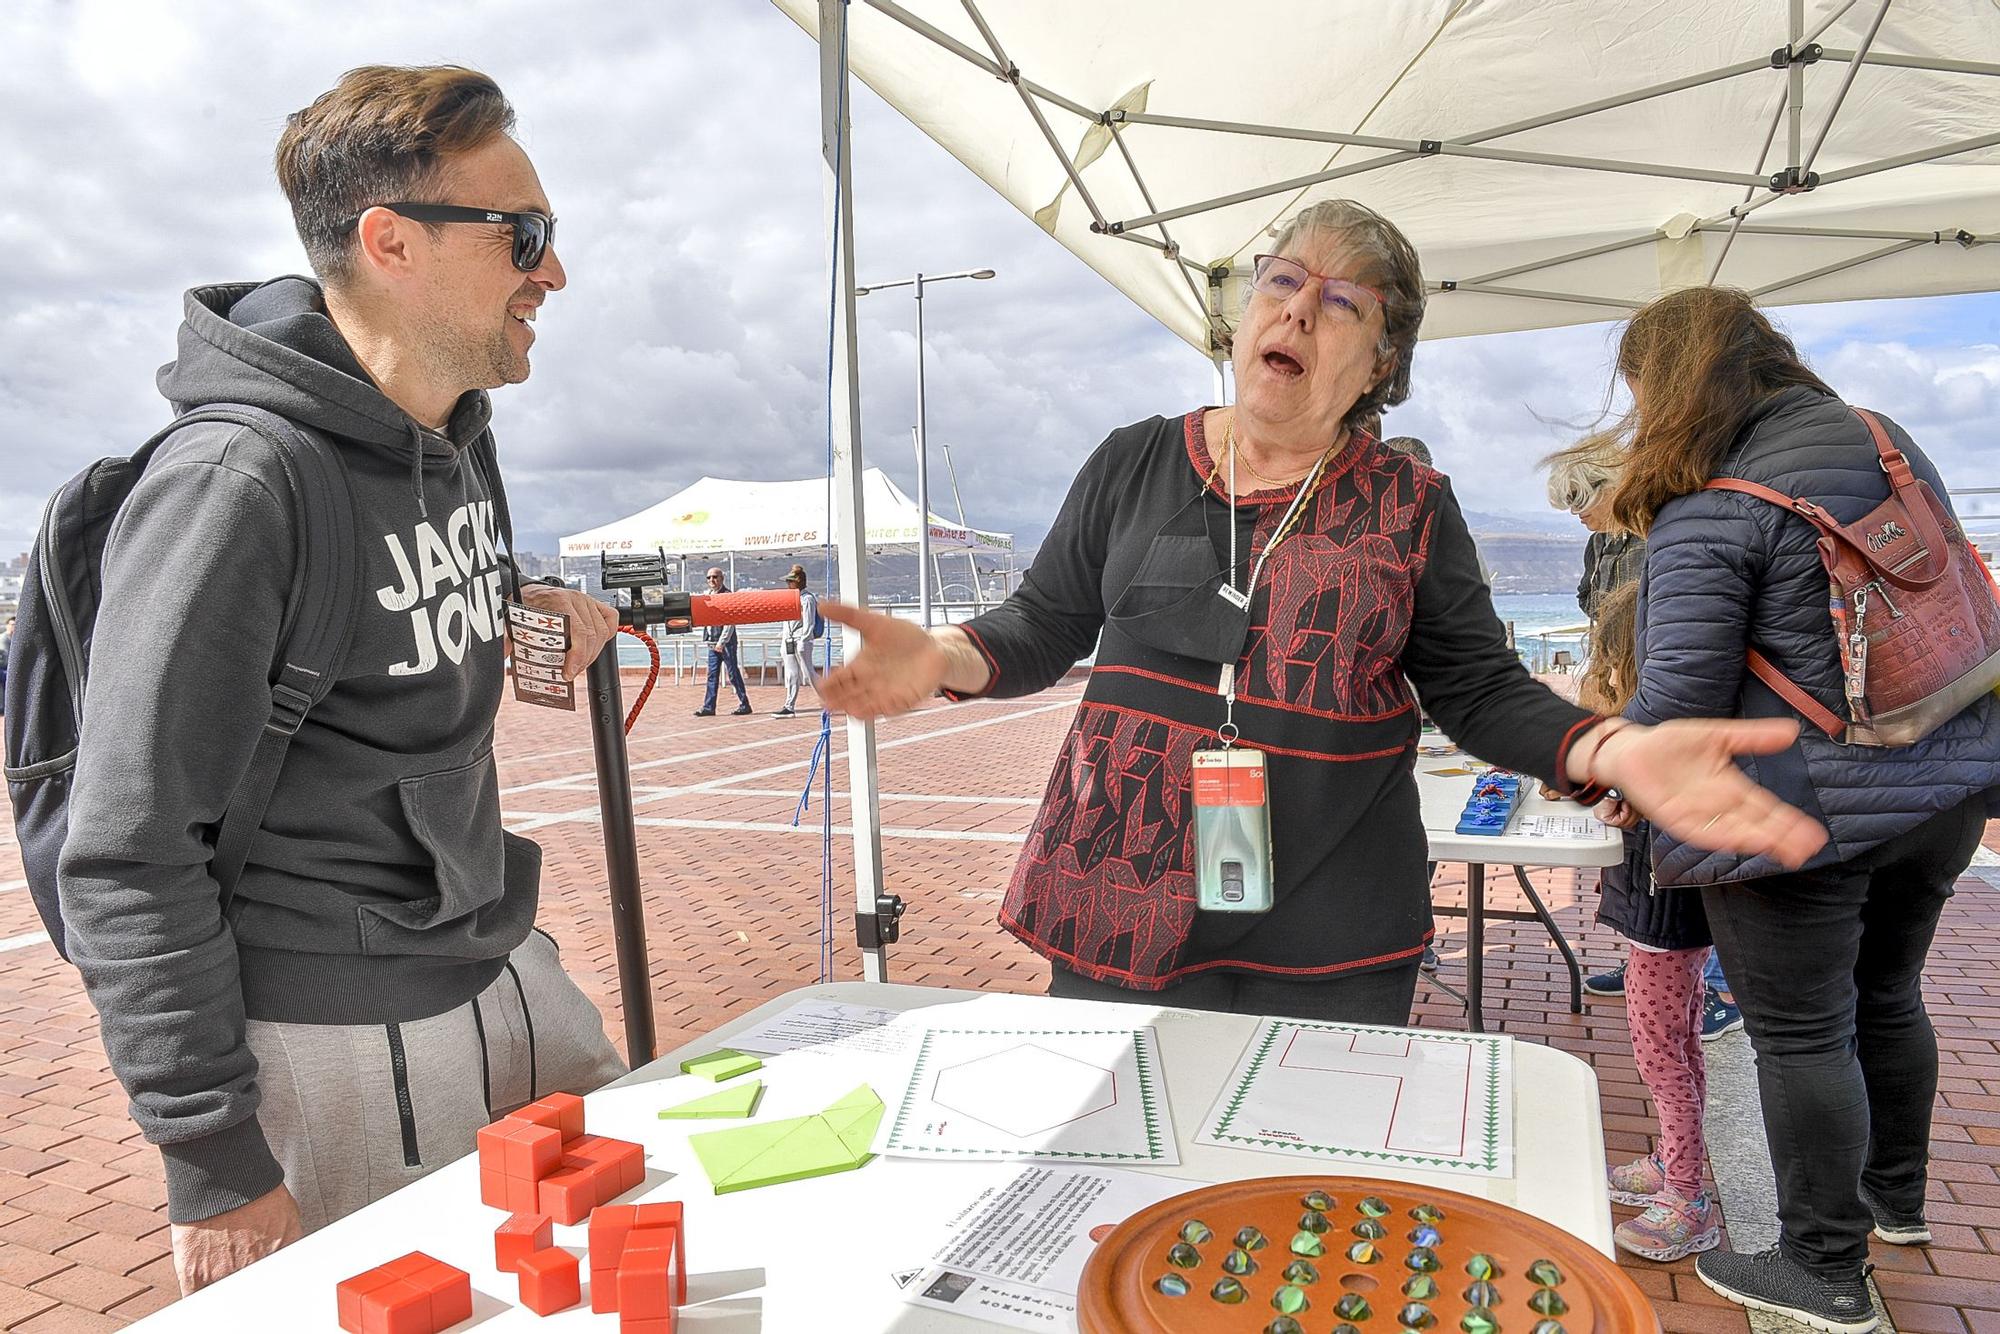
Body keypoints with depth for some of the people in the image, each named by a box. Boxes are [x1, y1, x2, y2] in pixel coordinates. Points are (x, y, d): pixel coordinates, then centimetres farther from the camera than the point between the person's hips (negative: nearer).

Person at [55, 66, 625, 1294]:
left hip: (511, 976, 8)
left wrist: (506, 616, 2)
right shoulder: (237, 479, -21)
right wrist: (212, 1161, -15)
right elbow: (128, 859, -19)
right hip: (337, 1043, -8)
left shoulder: (460, 439, 5)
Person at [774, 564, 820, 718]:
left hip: (802, 641, -8)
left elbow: (808, 623, -13)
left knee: (807, 674, -6)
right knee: (791, 676, 6)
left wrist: (802, 642, -19)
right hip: (789, 641, 8)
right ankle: (789, 707, 8)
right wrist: (785, 643, 16)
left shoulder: (807, 599, -8)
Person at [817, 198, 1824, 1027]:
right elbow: (1042, 628, 8)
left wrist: (1616, 751, -15)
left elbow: (1479, 691, 4)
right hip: (1117, 914, 1)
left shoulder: (1411, 505, 2)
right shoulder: (1132, 465, 4)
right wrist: (945, 658, -14)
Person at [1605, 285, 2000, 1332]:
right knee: (1886, 995, 25)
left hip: (1806, 809, -9)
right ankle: (1896, 1197, 45)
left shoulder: (1709, 508, -18)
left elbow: (1680, 697, -21)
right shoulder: (1889, 445, 9)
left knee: (1800, 1035, 6)